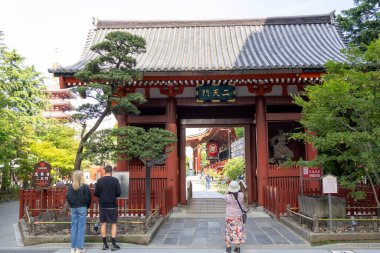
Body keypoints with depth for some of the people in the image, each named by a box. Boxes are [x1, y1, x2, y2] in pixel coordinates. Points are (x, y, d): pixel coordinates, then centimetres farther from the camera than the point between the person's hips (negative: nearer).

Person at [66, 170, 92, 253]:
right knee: (81, 227, 0)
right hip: (82, 208, -4)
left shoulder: (71, 187, 4)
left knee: (74, 227, 9)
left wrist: (72, 205, 8)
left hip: (73, 208, 4)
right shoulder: (85, 187, -8)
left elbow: (68, 197, -2)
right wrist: (86, 207, 5)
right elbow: (88, 198, -9)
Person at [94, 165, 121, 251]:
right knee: (114, 224, 5)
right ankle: (113, 244, 4)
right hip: (112, 205, -2)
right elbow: (119, 193, -9)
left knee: (103, 224, 10)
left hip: (102, 205, 2)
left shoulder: (99, 180, -2)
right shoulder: (115, 180, -8)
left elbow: (96, 193, -1)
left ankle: (105, 244, 14)